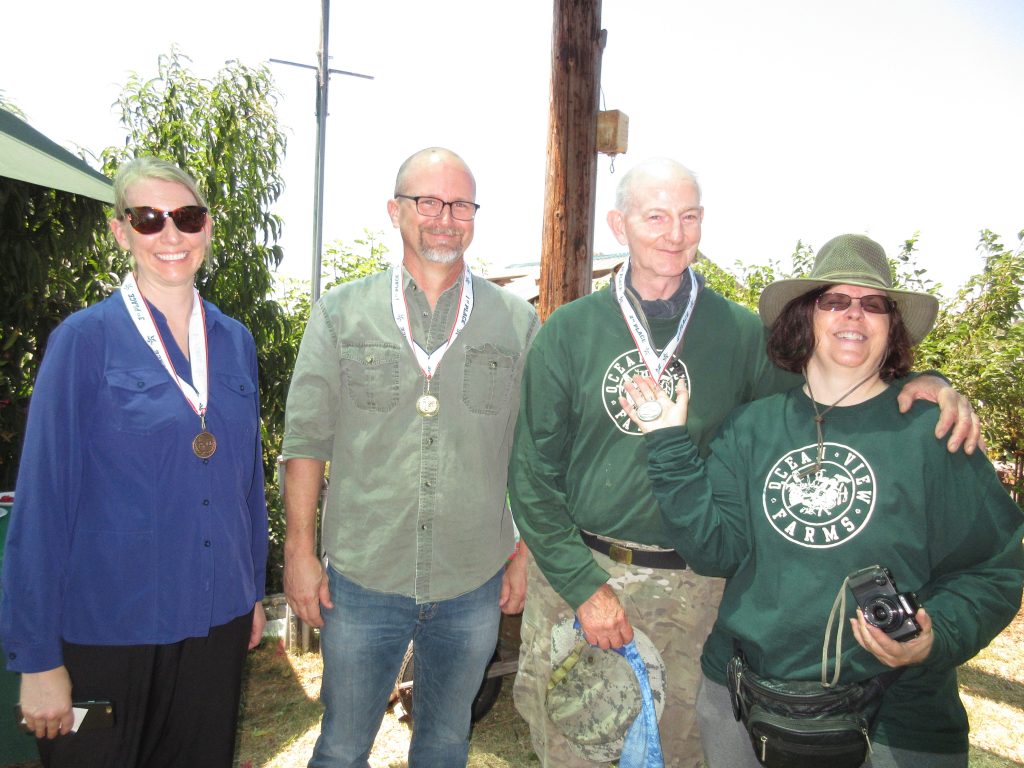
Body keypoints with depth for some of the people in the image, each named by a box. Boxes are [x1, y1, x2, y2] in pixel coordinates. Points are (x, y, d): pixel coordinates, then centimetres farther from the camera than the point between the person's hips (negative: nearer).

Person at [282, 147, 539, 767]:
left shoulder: (519, 324, 1)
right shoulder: (340, 314, -1)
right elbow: (307, 440, 0)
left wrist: (525, 556, 4)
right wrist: (300, 551, -2)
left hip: (475, 586, 1)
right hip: (361, 579, 0)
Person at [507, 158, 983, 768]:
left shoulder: (741, 333, -3)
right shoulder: (570, 330, -6)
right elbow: (534, 471, -5)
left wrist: (918, 386, -18)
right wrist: (583, 583, -10)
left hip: (690, 587, 1)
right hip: (574, 570, 0)